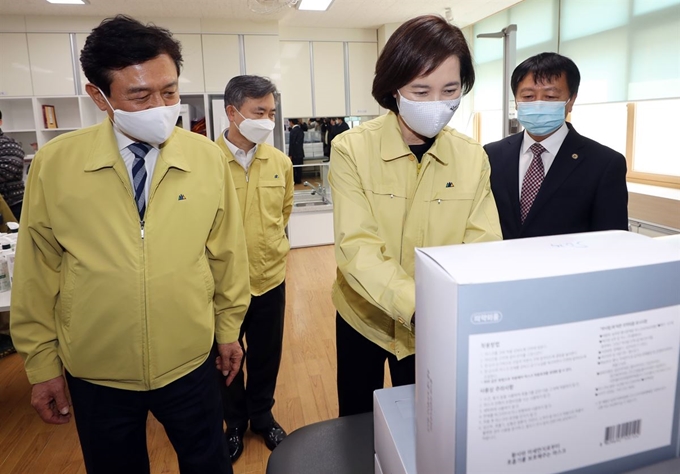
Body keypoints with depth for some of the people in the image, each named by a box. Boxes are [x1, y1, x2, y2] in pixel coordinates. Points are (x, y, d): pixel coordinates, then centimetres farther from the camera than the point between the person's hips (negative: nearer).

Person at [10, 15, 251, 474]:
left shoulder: (209, 159, -11)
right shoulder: (54, 164, -11)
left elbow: (228, 254, -2)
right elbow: (38, 272, -3)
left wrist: (229, 328, 6)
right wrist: (42, 363, 4)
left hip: (191, 362, 0)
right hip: (95, 372, 1)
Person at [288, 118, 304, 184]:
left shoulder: (293, 131, -15)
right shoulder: (301, 130, 9)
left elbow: (292, 143, -16)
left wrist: (290, 154, -13)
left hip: (295, 153, -8)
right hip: (300, 152, 8)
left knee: (293, 168, -1)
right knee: (299, 167, 11)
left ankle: (294, 181, 2)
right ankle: (299, 180, 16)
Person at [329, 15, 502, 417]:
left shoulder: (473, 157, -8)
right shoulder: (352, 149, -17)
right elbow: (357, 248, -26)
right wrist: (419, 308, -41)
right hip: (364, 317, -1)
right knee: (357, 421, 21)